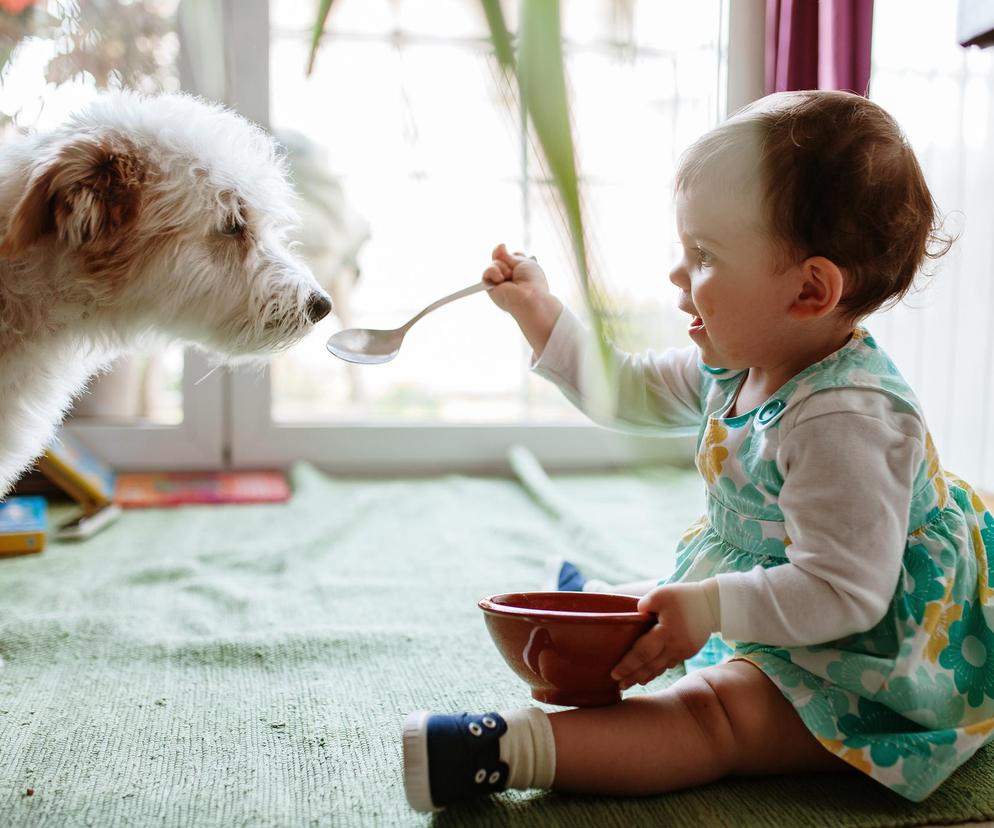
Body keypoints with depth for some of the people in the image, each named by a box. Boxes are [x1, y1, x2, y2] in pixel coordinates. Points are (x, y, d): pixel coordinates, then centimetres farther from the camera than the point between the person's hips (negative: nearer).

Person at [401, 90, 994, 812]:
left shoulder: (843, 421, -34)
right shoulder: (741, 363, -3)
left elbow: (844, 592, -34)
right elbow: (634, 389, 10)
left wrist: (710, 611, -39)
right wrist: (538, 311, 8)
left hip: (866, 664, -10)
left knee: (715, 712, -28)